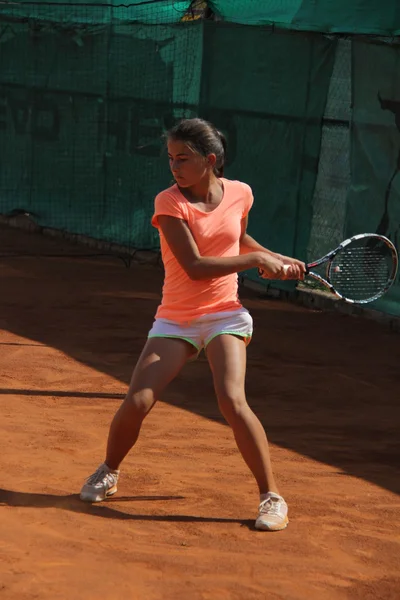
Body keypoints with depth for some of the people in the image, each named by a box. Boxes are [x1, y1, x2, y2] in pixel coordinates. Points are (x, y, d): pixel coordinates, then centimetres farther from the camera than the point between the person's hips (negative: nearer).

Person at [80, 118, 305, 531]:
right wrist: (257, 260, -19)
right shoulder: (169, 203, -12)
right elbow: (195, 267, -20)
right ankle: (108, 474, 19)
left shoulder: (240, 194, 0)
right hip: (175, 321, -1)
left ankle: (272, 496, -9)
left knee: (231, 400, -21)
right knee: (137, 402, -11)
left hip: (225, 315, 1)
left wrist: (279, 260, 13)